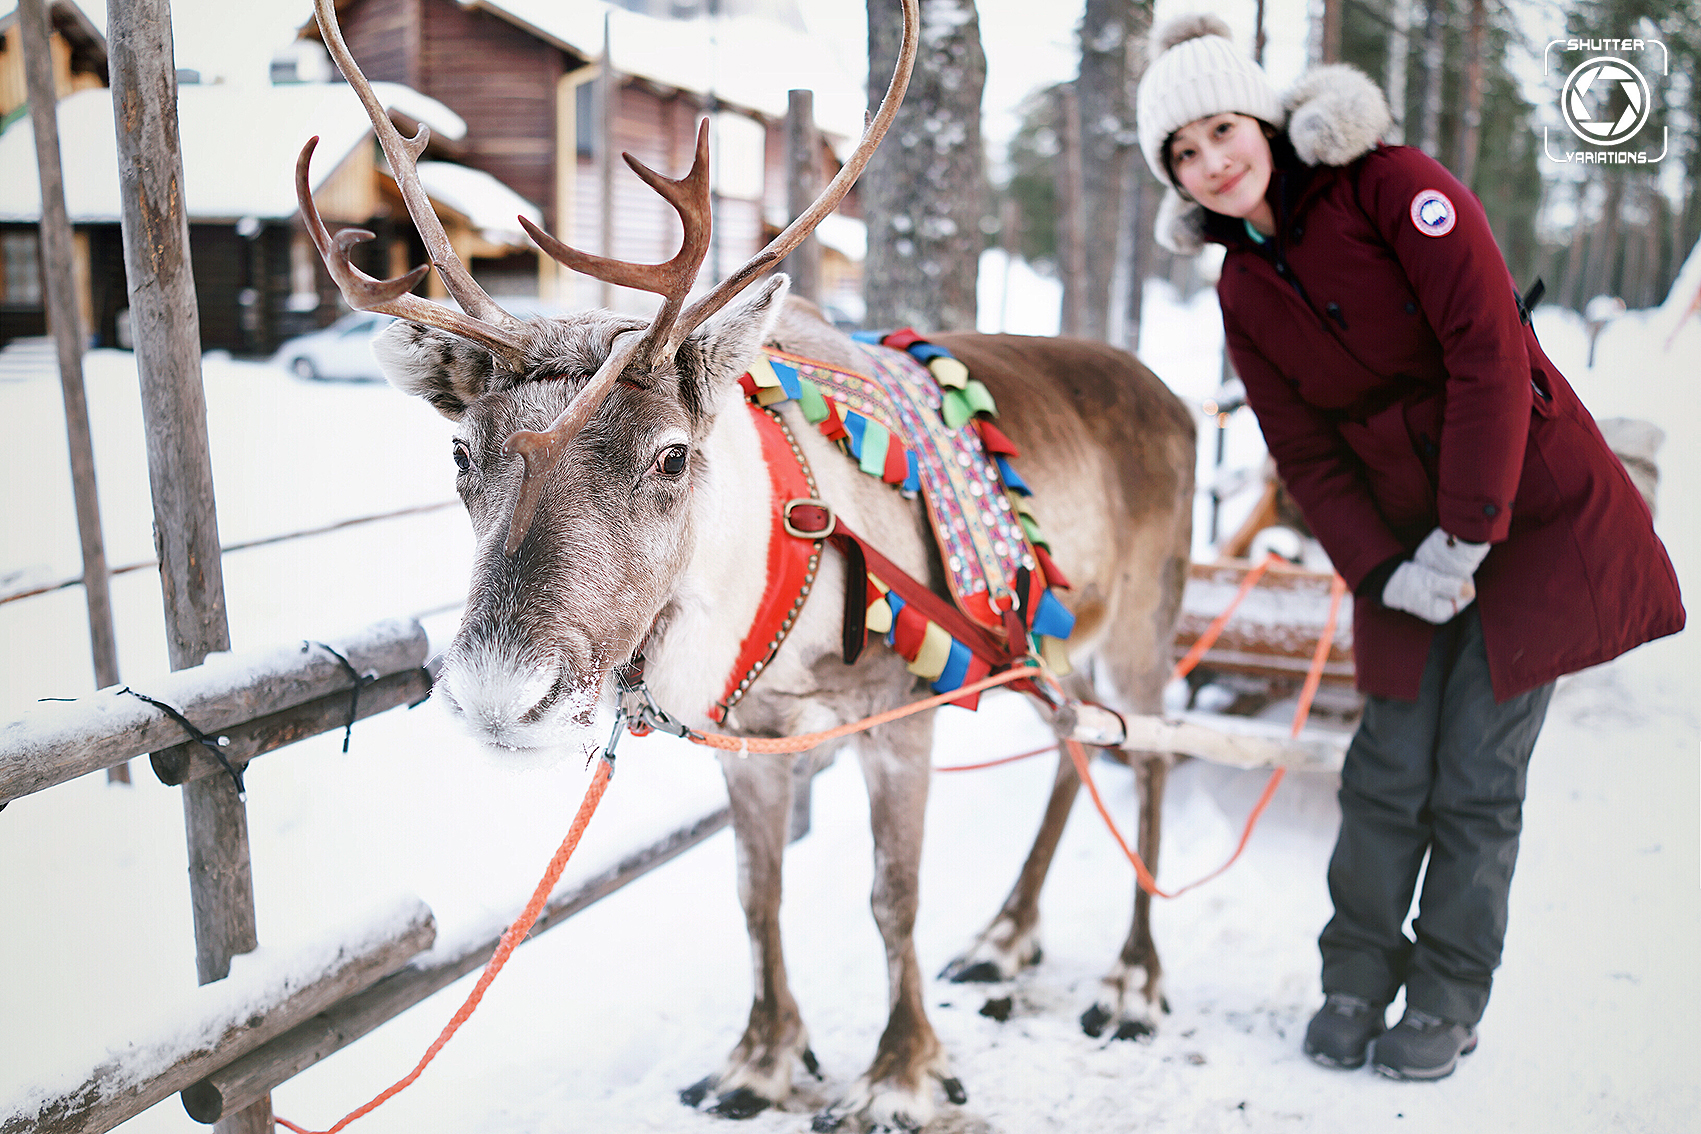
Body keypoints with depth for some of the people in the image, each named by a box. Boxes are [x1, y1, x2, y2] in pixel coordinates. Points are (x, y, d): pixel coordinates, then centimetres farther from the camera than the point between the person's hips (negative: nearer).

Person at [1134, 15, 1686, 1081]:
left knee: (1478, 771, -1)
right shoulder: (1244, 290, 2)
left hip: (1534, 508, -4)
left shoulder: (1395, 186, -14)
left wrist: (1466, 533, -20)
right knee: (1392, 765, 4)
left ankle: (1449, 997, 16)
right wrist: (1382, 570, -10)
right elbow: (1307, 454, 2)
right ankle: (1357, 974, 22)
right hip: (1405, 543, 4)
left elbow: (1489, 354, -20)